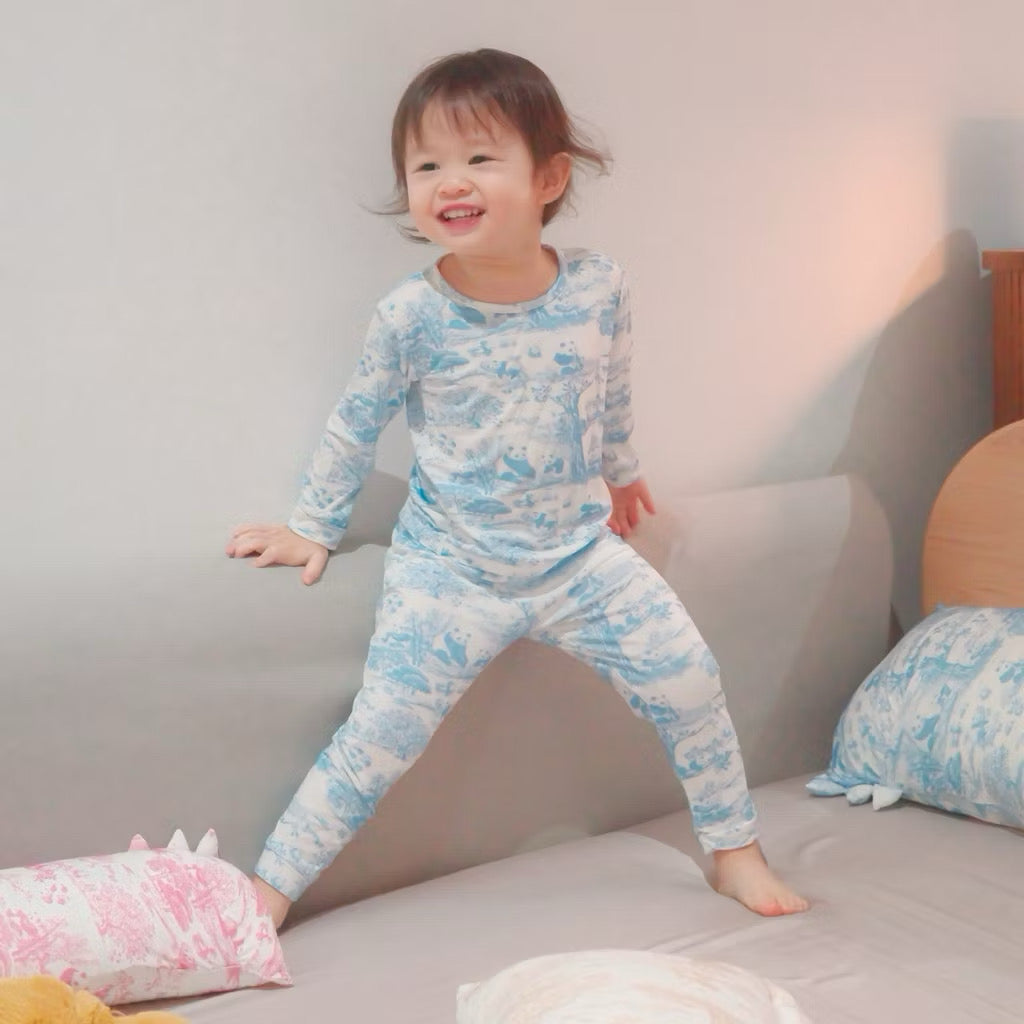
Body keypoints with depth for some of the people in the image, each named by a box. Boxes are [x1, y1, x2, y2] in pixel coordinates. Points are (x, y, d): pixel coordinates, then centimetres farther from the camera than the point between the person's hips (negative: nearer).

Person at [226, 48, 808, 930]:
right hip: (450, 567, -2)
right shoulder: (412, 314, -12)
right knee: (382, 731, -9)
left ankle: (736, 851, 19)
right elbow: (356, 425, 2)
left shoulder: (599, 288, -6)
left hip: (582, 551, 3)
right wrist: (313, 529, 9)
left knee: (690, 680, -2)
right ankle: (269, 891, 4)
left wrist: (620, 472, 28)